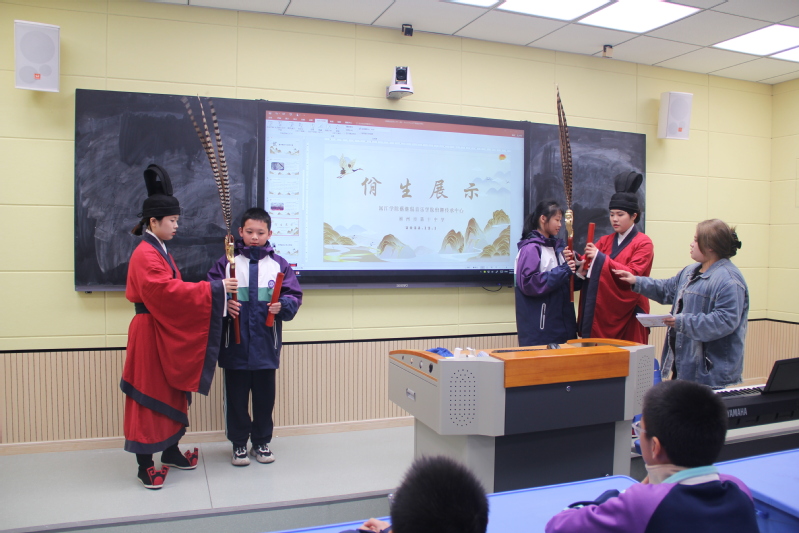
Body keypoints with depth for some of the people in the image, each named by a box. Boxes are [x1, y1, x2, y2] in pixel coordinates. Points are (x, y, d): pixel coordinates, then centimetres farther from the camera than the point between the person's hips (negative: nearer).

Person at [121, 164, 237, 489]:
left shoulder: (160, 251, 14)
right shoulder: (145, 255, -17)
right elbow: (168, 291, -26)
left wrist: (217, 297, 1)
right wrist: (212, 289, -24)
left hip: (169, 334, 10)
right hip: (150, 334, -10)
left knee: (173, 392, 16)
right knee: (149, 396, -1)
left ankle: (171, 451, 29)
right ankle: (144, 466, 10)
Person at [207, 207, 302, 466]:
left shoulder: (279, 264, 4)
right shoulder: (227, 262, 2)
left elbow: (294, 295, 2)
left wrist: (282, 305, -18)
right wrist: (224, 303, -19)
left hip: (266, 344, 1)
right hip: (235, 343, -1)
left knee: (265, 395, 10)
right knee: (236, 395, 9)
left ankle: (261, 441, 27)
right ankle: (239, 443, 25)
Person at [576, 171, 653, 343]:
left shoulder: (643, 243, -2)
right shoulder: (604, 241, 11)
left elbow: (633, 274, -16)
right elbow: (587, 267, 0)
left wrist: (600, 258, -23)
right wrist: (577, 262, -24)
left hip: (627, 315, -4)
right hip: (602, 315, 4)